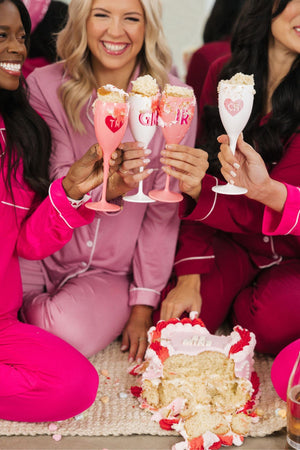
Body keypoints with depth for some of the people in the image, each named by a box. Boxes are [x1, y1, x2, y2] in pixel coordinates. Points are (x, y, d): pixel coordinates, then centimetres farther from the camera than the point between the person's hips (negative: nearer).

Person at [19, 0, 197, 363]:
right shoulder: (45, 86, -7)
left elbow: (164, 211, -6)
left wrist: (143, 305, -6)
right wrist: (109, 186, -34)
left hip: (113, 272, 0)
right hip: (45, 255, 1)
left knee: (71, 331, -28)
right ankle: (36, 307, 7)